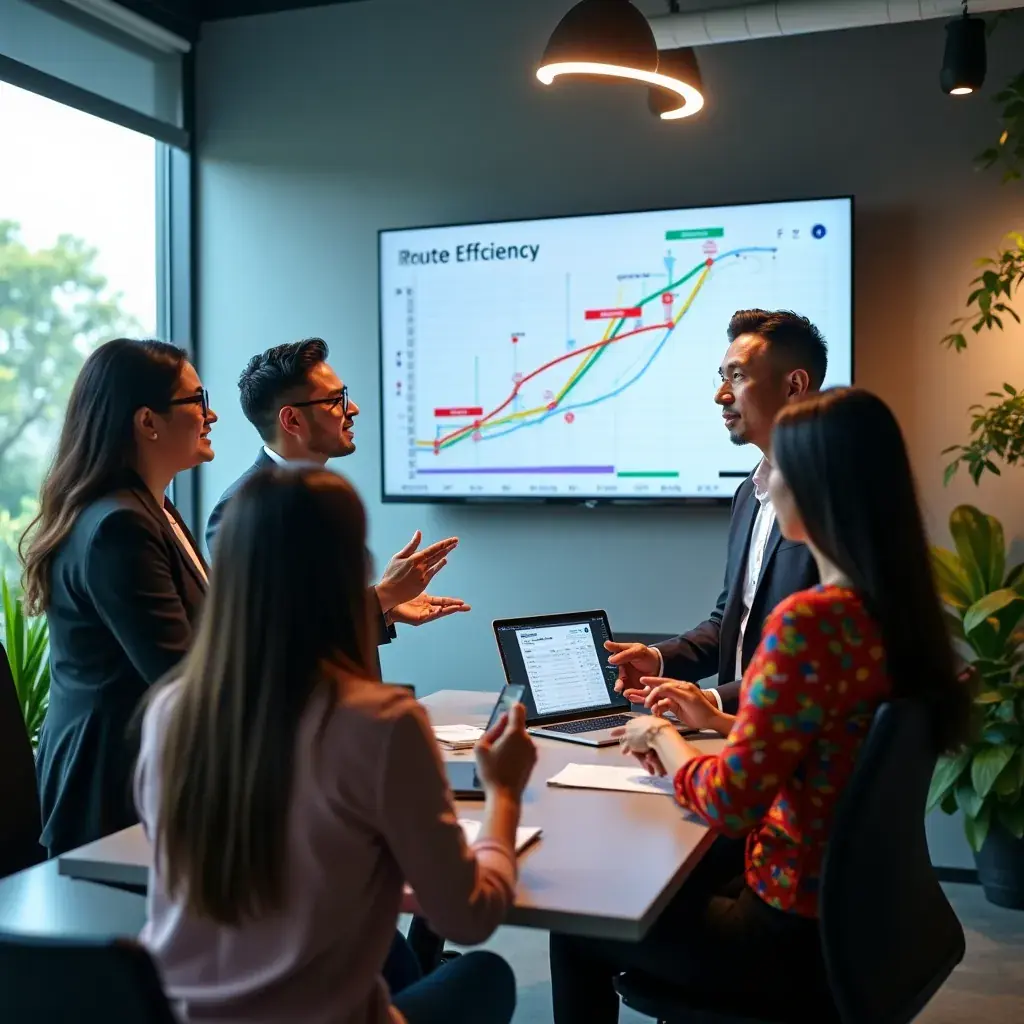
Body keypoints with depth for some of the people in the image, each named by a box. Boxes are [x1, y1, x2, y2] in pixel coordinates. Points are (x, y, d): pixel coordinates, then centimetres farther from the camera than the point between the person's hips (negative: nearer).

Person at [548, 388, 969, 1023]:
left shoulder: (810, 620, -28)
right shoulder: (897, 606, -1)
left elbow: (730, 802, -24)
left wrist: (662, 736, -6)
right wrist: (720, 721, 15)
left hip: (797, 939, -8)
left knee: (577, 932, 13)